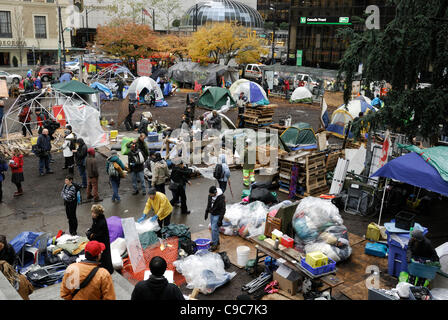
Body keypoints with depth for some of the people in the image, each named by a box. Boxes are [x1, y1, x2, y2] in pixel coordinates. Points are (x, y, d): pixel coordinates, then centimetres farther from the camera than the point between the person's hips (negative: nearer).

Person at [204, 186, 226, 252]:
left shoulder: (221, 198, -26)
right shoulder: (210, 195, -5)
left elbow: (223, 209, -22)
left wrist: (220, 219, -22)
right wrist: (206, 212, 16)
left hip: (217, 215, -7)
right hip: (212, 214, 7)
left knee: (214, 229, -9)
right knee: (214, 229, 16)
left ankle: (215, 245, 1)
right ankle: (217, 242, 30)